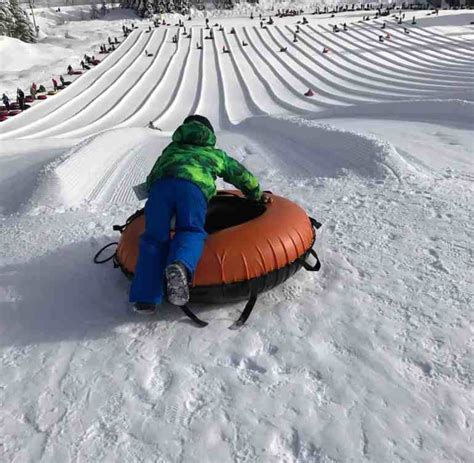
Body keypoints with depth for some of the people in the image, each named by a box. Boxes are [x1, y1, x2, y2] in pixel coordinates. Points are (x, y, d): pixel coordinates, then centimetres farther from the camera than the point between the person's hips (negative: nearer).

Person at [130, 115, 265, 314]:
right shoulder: (215, 153, 39)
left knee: (154, 237, 2)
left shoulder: (171, 149, 43)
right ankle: (180, 265, -33)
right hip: (193, 185, -2)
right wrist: (257, 196, 61)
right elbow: (242, 175, 47)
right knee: (191, 230, 2)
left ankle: (144, 298, -12)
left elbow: (150, 179, 42)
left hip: (160, 184, 2)